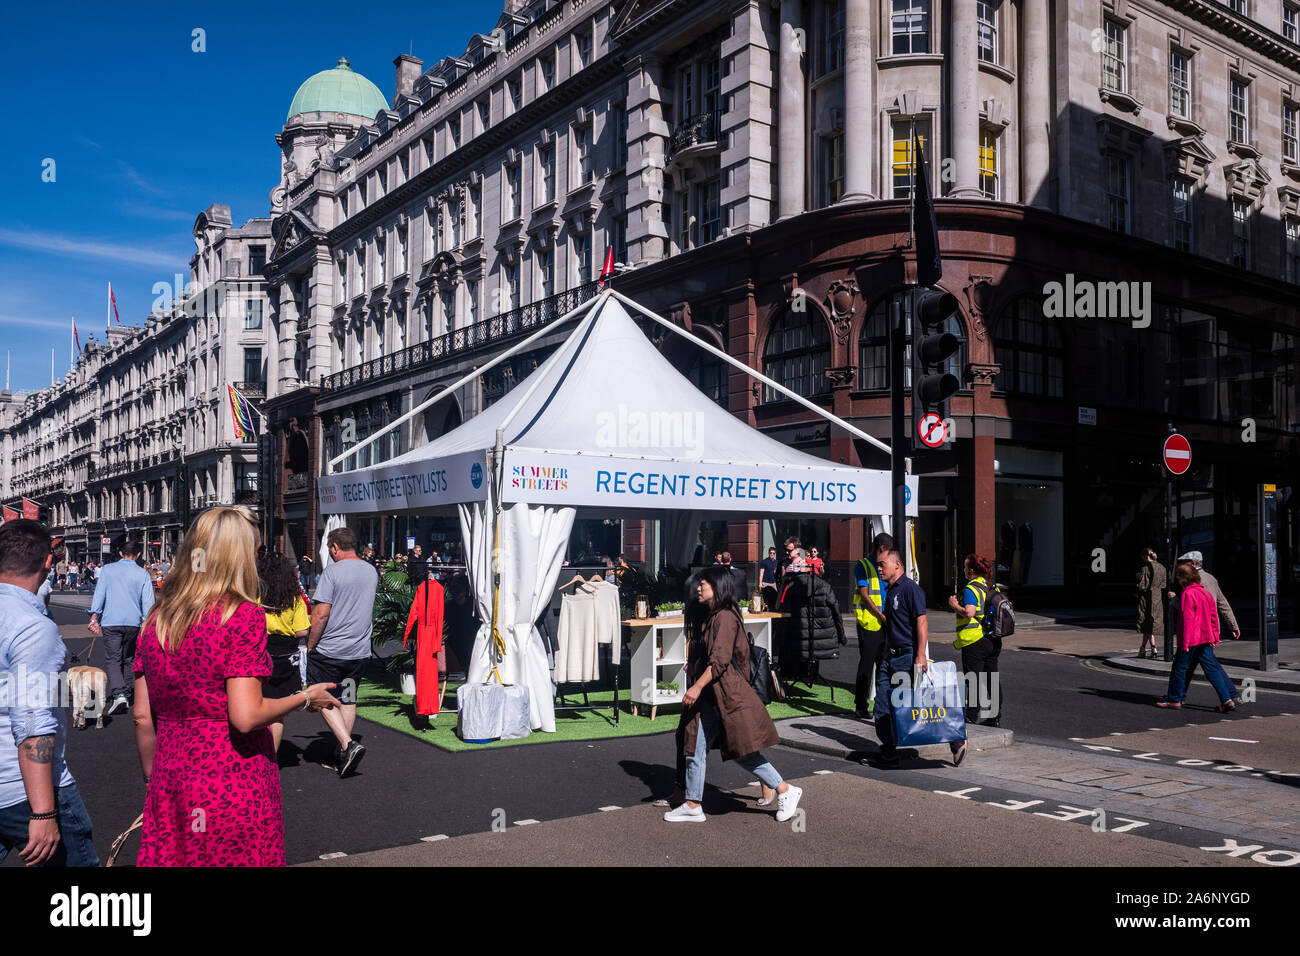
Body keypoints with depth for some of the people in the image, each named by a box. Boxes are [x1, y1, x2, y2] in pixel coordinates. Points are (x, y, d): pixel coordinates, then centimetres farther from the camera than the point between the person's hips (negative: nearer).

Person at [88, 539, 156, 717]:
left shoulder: (108, 570, 5)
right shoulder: (143, 574, 3)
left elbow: (99, 594, -1)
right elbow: (148, 601, 1)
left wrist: (94, 617, -2)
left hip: (111, 622, -1)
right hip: (133, 622, 1)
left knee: (113, 659, -2)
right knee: (128, 659, 15)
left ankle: (118, 694, -20)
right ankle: (126, 693, 19)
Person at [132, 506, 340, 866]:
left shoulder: (157, 618, 3)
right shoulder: (243, 615, -15)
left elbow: (142, 716, 7)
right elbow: (246, 717, -21)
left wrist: (154, 780, 19)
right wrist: (305, 698, -6)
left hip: (171, 785, 5)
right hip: (234, 788, -5)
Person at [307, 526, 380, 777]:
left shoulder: (333, 572, -13)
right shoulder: (371, 571, 7)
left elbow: (321, 614, -17)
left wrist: (310, 645, -7)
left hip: (329, 650, -6)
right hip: (360, 650, 6)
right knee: (348, 699, 15)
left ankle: (348, 745, -12)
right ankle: (343, 753, 18)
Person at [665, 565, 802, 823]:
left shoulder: (725, 617, -14)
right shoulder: (713, 617, 16)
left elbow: (720, 660, -21)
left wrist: (698, 686, -21)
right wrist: (694, 666, 17)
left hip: (728, 694, -10)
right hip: (709, 695, 10)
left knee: (743, 750, -4)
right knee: (696, 747, 7)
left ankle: (785, 791, 8)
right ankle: (693, 806, 13)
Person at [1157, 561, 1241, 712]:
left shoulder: (1187, 594, -16)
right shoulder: (1205, 592, 9)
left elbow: (1187, 619, -18)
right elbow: (1213, 615, 14)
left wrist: (1184, 642, -16)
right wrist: (1214, 636, 19)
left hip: (1191, 639, -7)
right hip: (1206, 638, 8)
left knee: (1180, 668, 6)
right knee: (1211, 668, 7)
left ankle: (1175, 699, 15)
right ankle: (1228, 700, 1)